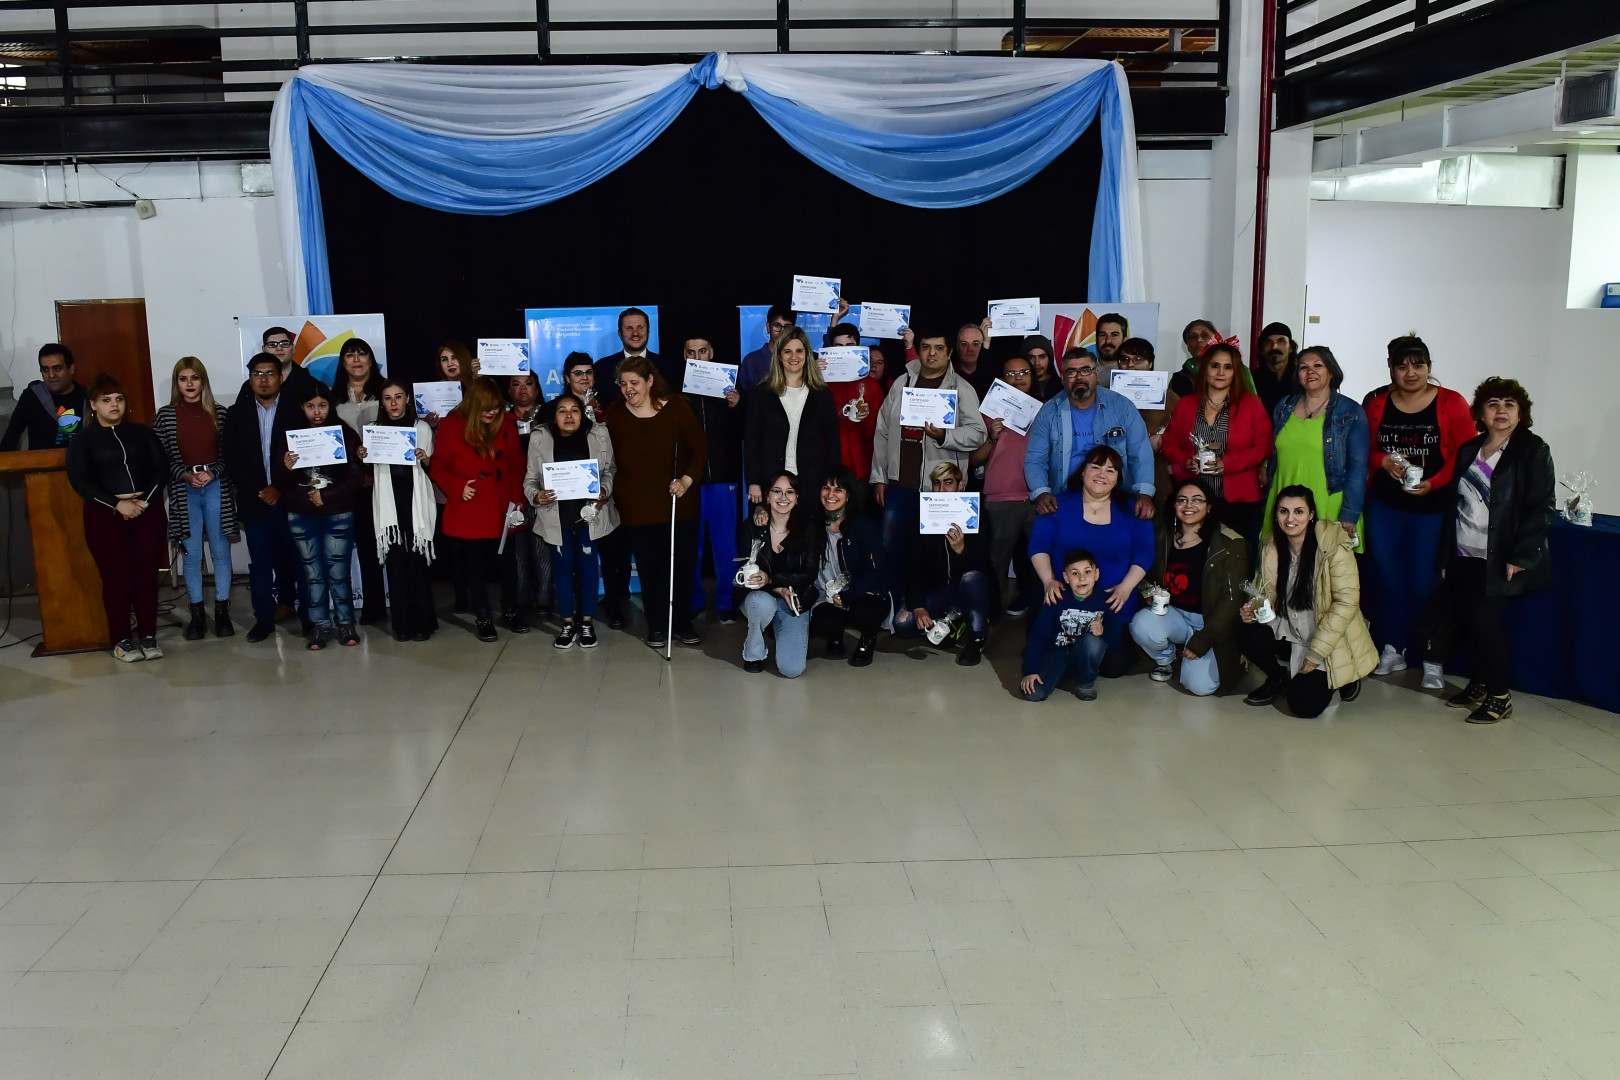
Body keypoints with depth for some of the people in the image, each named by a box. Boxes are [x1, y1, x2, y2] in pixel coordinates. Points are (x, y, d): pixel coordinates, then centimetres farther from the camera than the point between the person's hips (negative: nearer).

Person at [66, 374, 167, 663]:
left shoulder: (141, 432, 10)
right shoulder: (83, 438, 3)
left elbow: (161, 468, 4)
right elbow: (78, 479, -6)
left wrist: (146, 500, -11)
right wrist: (117, 504, -15)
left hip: (148, 512, 2)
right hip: (105, 515, -2)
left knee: (147, 574, -1)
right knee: (117, 576, -3)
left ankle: (148, 636, 9)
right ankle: (121, 640, 7)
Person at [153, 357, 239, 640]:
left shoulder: (219, 412, 3)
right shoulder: (165, 415, 3)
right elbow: (161, 457, 0)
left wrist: (212, 474, -14)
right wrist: (186, 476, -13)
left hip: (216, 488, 0)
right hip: (183, 491, 0)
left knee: (220, 552, 4)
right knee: (191, 555, 4)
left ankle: (222, 611, 13)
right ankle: (197, 613, 13)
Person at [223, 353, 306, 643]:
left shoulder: (297, 409, 0)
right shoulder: (236, 413, 8)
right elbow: (231, 461, 3)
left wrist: (280, 489, -10)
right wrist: (259, 492, -8)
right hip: (254, 500, 2)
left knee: (298, 559, 0)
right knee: (260, 562, 5)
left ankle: (308, 616, 9)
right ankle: (264, 618, 13)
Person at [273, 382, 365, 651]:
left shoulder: (345, 433, -2)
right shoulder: (290, 436, 3)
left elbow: (355, 476, -6)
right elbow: (278, 481, 1)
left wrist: (326, 496, -13)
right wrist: (286, 469, -20)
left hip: (338, 515, -2)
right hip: (301, 517, 2)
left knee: (338, 572, 0)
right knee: (313, 573, 6)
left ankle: (345, 623, 13)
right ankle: (319, 625, 14)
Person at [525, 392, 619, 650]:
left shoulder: (599, 434, -8)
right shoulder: (539, 438, -7)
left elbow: (610, 469, 3)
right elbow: (530, 479, 0)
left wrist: (605, 491, -15)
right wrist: (536, 496, -20)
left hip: (589, 512, 0)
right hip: (556, 516, 0)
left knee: (587, 565, 6)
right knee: (563, 567, 8)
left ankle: (586, 622, 21)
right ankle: (568, 623, 22)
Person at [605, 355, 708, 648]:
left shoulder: (676, 407, -5)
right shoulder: (615, 415, 0)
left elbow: (700, 448, -4)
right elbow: (610, 460, 3)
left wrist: (686, 480, -16)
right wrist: (616, 497, -6)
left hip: (680, 504, 0)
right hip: (637, 507, 1)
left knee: (682, 565, 4)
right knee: (649, 569, 5)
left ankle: (682, 623, 21)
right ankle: (656, 626, 20)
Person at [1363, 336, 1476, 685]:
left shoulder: (1451, 404, -4)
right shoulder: (1378, 406, 6)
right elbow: (1365, 452, 11)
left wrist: (1434, 483, -18)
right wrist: (1384, 461, -10)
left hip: (1432, 509, -3)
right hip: (1384, 506, 3)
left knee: (1425, 584, -3)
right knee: (1388, 579, 10)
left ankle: (1431, 660, 9)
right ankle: (1392, 651, 23)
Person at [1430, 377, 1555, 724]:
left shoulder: (1532, 450, -3)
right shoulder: (1468, 451, 13)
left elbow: (1540, 509, -9)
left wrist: (1520, 557, -16)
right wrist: (1445, 557, 11)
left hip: (1500, 561, -5)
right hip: (1465, 556, 5)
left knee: (1484, 621, -11)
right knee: (1466, 621, 3)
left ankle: (1499, 696, 5)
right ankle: (1478, 686, 21)